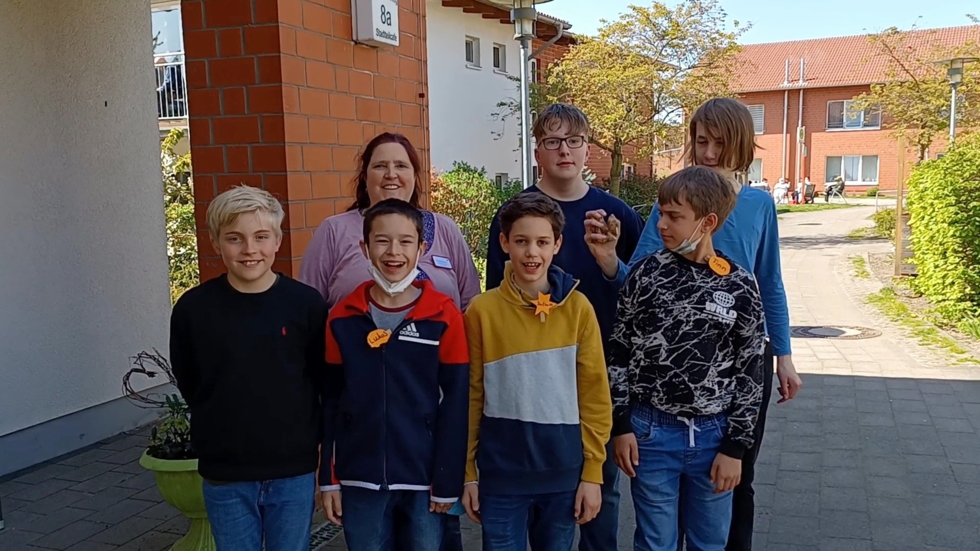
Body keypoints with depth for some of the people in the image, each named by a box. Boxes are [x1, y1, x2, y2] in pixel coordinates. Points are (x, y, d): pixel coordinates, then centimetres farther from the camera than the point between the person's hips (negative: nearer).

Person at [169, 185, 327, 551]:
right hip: (224, 475, 1)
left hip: (294, 471, 0)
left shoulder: (306, 303, -9)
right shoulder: (193, 308, -7)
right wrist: (228, 426, 4)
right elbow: (188, 384, 6)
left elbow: (327, 383, -1)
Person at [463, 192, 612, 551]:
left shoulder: (578, 308, -3)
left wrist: (592, 472, -1)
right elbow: (471, 396, 0)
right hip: (500, 475, -1)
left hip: (564, 474, 1)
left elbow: (594, 396, -1)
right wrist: (467, 473, 1)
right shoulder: (482, 311, -5)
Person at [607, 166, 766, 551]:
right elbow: (619, 353, 0)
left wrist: (735, 446, -2)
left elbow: (750, 374, -1)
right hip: (651, 432, 0)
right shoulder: (645, 273, -5)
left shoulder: (739, 286, -5)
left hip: (713, 436, 1)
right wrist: (621, 425, -2)